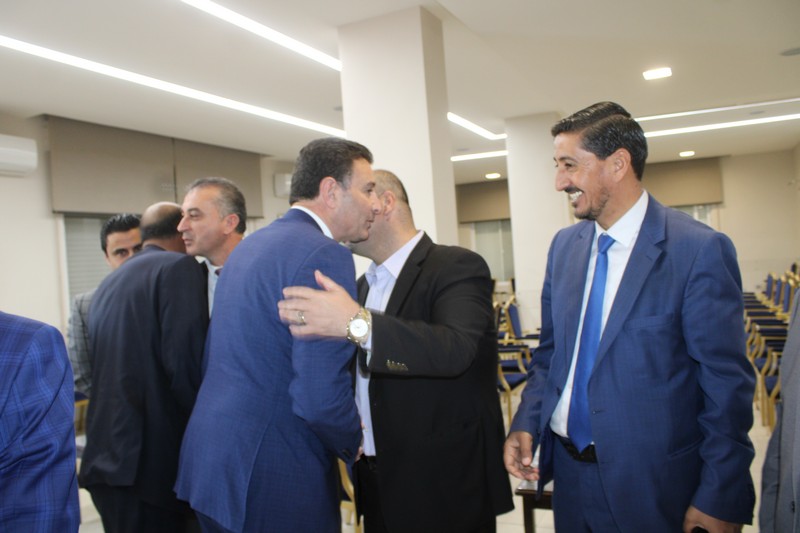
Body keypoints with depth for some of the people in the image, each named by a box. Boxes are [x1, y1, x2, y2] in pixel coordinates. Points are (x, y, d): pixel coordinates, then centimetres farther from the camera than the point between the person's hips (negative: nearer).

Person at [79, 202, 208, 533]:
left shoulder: (109, 283, 16)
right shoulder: (179, 267, -9)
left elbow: (101, 367, 18)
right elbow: (185, 362, -19)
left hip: (107, 455, 8)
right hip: (148, 459, -8)